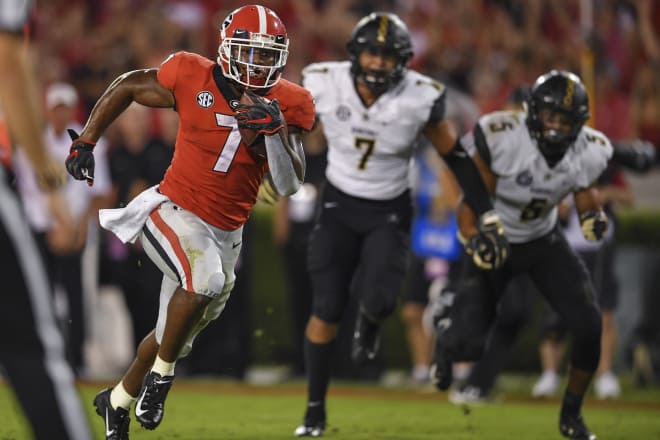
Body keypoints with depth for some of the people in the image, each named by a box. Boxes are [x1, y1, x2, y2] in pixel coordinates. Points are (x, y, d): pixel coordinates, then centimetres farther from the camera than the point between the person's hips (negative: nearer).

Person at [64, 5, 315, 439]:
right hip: (175, 212, -5)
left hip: (226, 234, 5)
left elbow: (289, 186, -9)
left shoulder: (287, 105, -6)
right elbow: (128, 86, 4)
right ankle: (161, 373, -13)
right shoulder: (191, 78, -13)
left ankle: (117, 400, 44)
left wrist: (274, 130, -23)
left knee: (177, 335, 18)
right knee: (206, 278, -36)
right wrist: (86, 141, 1)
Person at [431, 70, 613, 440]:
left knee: (589, 326, -14)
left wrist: (593, 215, -17)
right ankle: (447, 338, 30)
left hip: (544, 241, 3)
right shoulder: (500, 138, -30)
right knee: (469, 345, -13)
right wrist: (473, 242, -36)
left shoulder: (589, 151, -18)